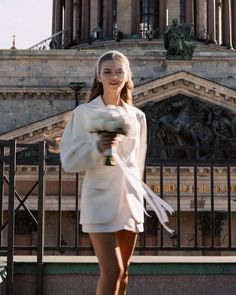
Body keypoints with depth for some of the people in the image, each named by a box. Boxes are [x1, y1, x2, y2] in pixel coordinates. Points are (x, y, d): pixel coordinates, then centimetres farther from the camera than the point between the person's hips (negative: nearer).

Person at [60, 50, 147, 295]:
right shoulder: (84, 113, -3)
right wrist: (97, 148, -23)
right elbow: (69, 160, -7)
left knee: (122, 272, 10)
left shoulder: (137, 117, 9)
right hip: (101, 201, -4)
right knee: (112, 271, -14)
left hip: (130, 201, 5)